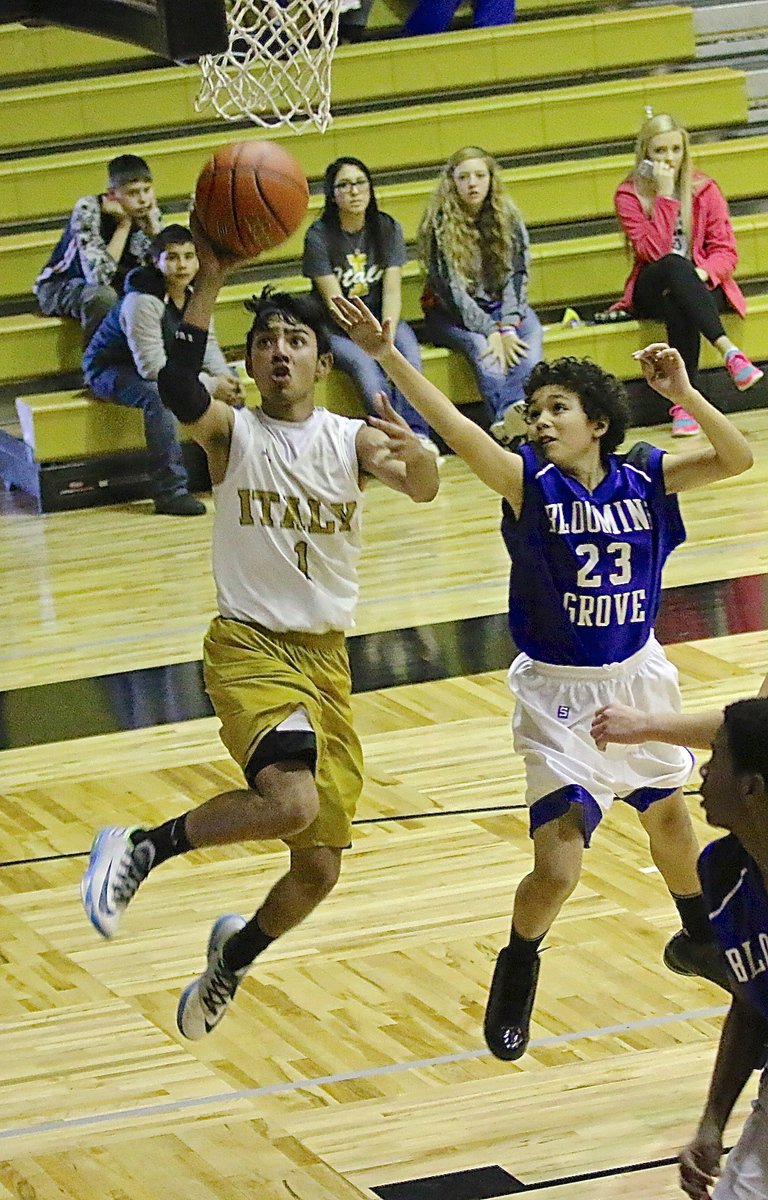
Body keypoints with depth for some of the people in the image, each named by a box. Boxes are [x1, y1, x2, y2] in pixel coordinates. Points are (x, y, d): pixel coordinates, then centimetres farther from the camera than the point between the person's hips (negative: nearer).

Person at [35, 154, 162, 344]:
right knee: (103, 296, -37)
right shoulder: (87, 210, -28)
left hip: (115, 286, 6)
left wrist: (152, 221, -25)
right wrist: (124, 225, -32)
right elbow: (99, 277, -37)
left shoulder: (145, 212, -12)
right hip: (61, 288, -6)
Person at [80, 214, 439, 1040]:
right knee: (291, 803, -32)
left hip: (326, 658, 4)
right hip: (248, 649, -4)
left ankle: (234, 957, 38)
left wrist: (416, 456, -42)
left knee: (319, 868, 9)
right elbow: (177, 391, -29)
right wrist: (209, 281, -35)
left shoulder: (354, 441, 1)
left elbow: (424, 489, -19)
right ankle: (140, 848, -11)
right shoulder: (231, 431, -6)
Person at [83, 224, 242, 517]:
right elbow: (153, 367, -32)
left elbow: (206, 344, 5)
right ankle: (170, 490, -36)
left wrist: (223, 376, -16)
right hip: (111, 369, -8)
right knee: (158, 394, -37)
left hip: (165, 363, 8)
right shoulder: (142, 301, -31)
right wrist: (210, 385, -29)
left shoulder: (194, 292, -7)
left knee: (229, 385, -2)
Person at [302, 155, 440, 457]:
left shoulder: (387, 228, 2)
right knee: (363, 363, -34)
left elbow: (392, 291, -5)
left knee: (408, 350, -30)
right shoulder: (319, 236, -9)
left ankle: (416, 431, -37)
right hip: (336, 327, -3)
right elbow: (334, 301, -12)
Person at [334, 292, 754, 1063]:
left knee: (669, 819, 24)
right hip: (560, 695, -4)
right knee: (557, 869, -12)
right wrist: (386, 356, -42)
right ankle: (517, 973, 19)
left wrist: (683, 393, -28)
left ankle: (696, 940, 53)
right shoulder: (529, 483, -16)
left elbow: (736, 458, -14)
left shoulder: (642, 479, -8)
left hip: (637, 678, 4)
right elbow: (457, 431, -29)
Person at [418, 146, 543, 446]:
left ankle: (513, 415, -55)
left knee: (530, 334, -30)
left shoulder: (508, 219, 4)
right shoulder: (439, 225, -8)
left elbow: (517, 275, -2)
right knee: (480, 345, -36)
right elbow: (449, 287, -14)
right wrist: (490, 331, -24)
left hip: (502, 306, 3)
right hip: (450, 314, -3)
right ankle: (508, 416, -61)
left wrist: (508, 327, -20)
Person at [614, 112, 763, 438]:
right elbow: (653, 252, -14)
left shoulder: (705, 190, 4)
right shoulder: (628, 195, -1)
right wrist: (666, 197, -18)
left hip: (701, 286, 1)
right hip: (652, 289, -1)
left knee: (678, 308, -37)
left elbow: (726, 252, -1)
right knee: (674, 265, -38)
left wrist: (702, 273, -22)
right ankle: (730, 353, -52)